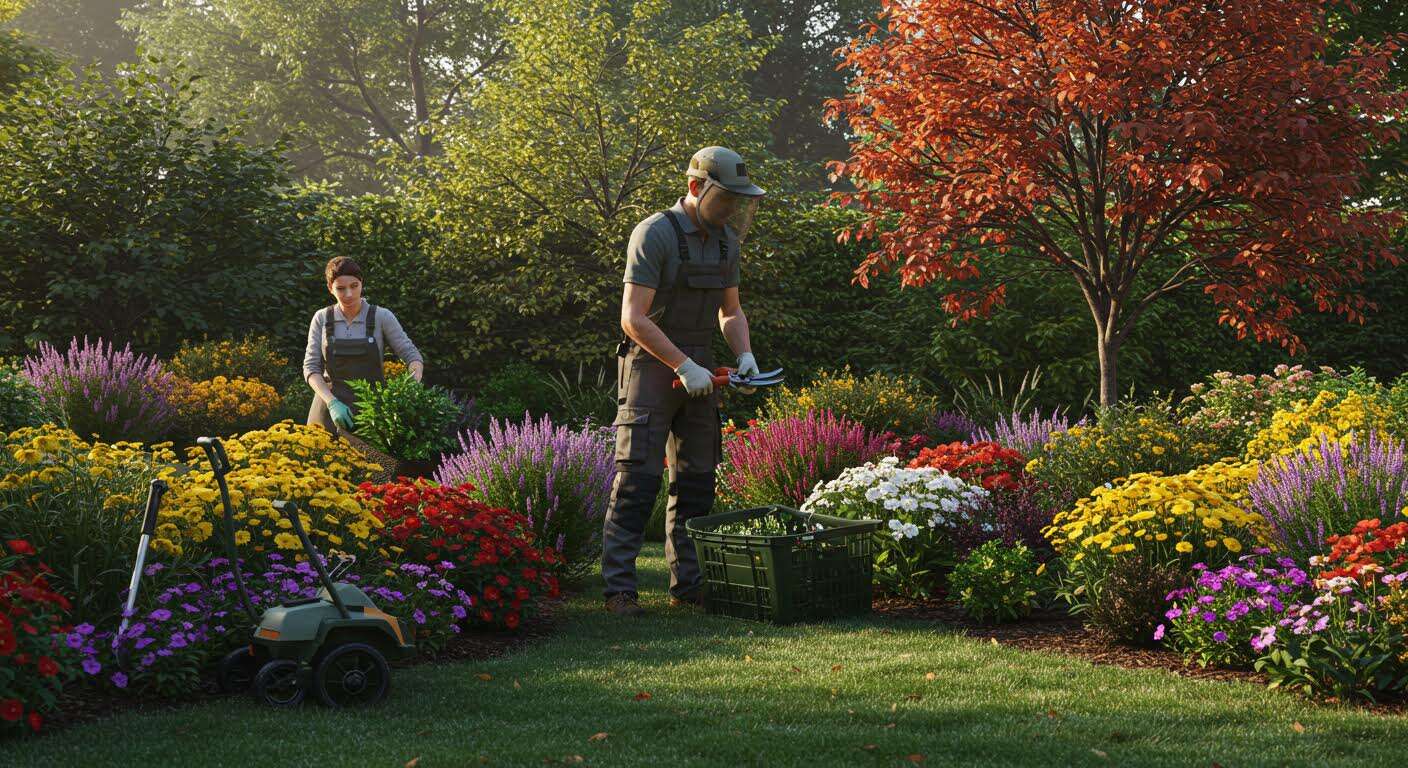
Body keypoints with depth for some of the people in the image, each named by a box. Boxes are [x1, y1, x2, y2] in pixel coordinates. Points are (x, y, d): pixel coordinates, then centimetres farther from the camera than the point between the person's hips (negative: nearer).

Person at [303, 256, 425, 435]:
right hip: (330, 411, 1)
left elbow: (412, 356, -4)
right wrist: (332, 403, -18)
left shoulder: (381, 316, -3)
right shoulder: (321, 319, 2)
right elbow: (311, 368, -2)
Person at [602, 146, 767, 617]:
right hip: (650, 367, -7)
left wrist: (744, 355, 1)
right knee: (638, 481, -10)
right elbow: (634, 318, -19)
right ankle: (620, 589, -8)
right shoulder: (655, 234, -14)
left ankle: (688, 584, 15)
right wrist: (683, 366, -22)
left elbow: (730, 310, 19)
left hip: (698, 371, 7)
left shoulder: (725, 239, 9)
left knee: (696, 482, 8)